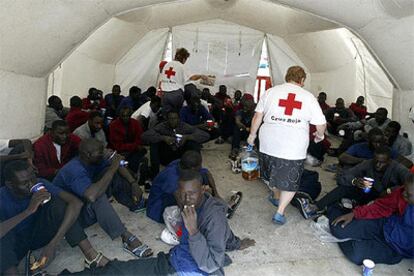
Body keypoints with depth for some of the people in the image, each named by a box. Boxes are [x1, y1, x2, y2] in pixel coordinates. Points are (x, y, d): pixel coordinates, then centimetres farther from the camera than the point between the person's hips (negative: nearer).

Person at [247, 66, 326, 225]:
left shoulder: (271, 92, 4)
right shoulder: (308, 97, 2)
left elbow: (258, 116, 2)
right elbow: (321, 124, 2)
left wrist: (252, 134, 13)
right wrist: (320, 136, 21)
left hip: (269, 144, 2)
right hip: (294, 148, -2)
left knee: (274, 172, 25)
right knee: (290, 181, 13)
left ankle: (276, 197, 45)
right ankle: (280, 212, 12)